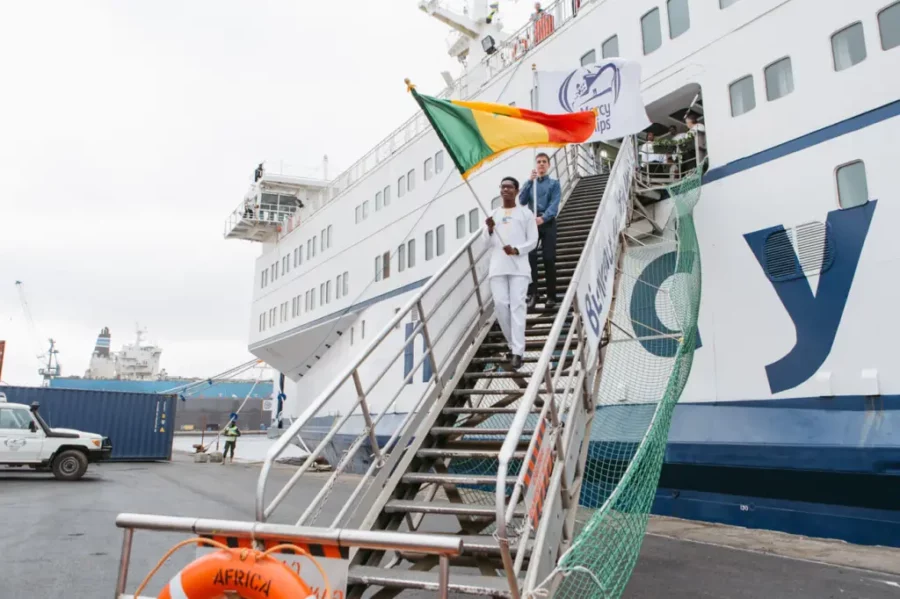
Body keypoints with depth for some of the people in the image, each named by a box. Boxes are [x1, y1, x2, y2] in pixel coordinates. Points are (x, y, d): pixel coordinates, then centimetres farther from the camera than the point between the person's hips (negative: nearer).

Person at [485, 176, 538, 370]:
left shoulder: (525, 213, 8)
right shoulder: (493, 214, 17)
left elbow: (533, 241, 3)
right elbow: (488, 243, 12)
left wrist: (516, 250, -15)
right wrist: (489, 229, -9)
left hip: (519, 267, -3)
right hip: (498, 267, 3)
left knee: (517, 306, -10)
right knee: (500, 305, -2)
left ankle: (517, 352, -14)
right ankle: (513, 343, 16)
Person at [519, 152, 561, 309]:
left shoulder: (554, 183, 8)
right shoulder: (529, 183, 16)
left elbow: (554, 205, -6)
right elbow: (522, 201, 0)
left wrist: (543, 218, -24)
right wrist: (530, 182, -7)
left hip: (548, 224, -2)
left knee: (549, 259, -4)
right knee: (530, 257, -11)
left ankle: (551, 296, 2)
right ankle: (532, 293, -9)